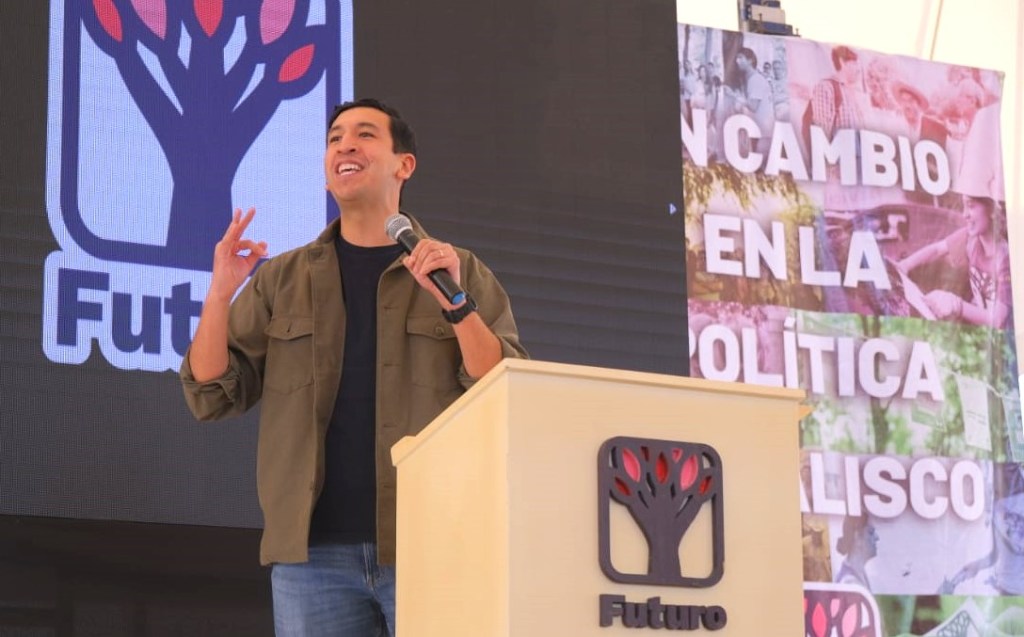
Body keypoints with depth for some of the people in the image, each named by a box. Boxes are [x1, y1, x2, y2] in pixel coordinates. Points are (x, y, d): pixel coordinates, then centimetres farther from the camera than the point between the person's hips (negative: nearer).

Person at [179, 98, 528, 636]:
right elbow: (212, 397, 8)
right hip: (314, 553, 1)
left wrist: (454, 302, -15)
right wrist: (219, 294, -8)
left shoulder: (462, 273, 9)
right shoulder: (281, 279, 13)